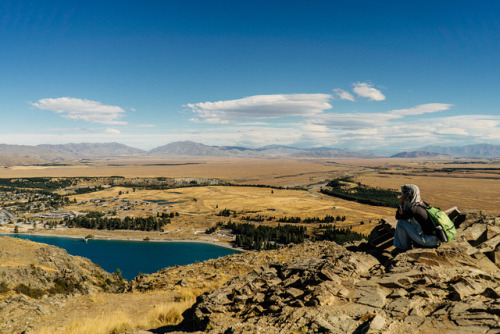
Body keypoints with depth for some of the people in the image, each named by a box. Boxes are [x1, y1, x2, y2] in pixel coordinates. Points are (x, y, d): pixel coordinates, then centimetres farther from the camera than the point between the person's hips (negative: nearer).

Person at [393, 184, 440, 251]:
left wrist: (402, 203, -5)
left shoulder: (413, 210, -22)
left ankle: (404, 247, 7)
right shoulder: (421, 203, 5)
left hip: (429, 240, -9)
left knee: (401, 222, -10)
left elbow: (398, 217, -7)